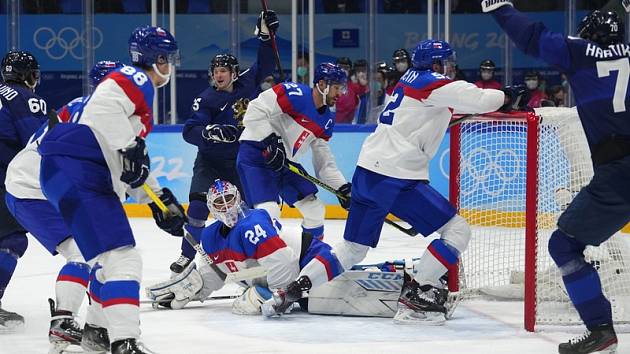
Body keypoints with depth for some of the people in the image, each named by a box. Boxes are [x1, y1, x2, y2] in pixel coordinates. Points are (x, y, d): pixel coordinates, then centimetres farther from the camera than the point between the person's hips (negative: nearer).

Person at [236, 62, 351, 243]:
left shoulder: (327, 120, 8)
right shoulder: (296, 94, -18)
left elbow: (323, 159, 14)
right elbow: (255, 111, -23)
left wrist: (342, 187, 5)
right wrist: (270, 141, -27)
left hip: (284, 162, 9)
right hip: (256, 153, -9)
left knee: (314, 209, 10)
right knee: (269, 211, -23)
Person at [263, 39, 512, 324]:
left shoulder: (412, 77, 18)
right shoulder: (434, 84, -7)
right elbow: (481, 100, -13)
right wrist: (503, 95, 6)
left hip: (366, 172, 9)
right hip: (397, 178, -9)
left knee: (353, 249, 19)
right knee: (457, 231, -3)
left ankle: (291, 290, 11)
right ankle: (413, 298, -8)